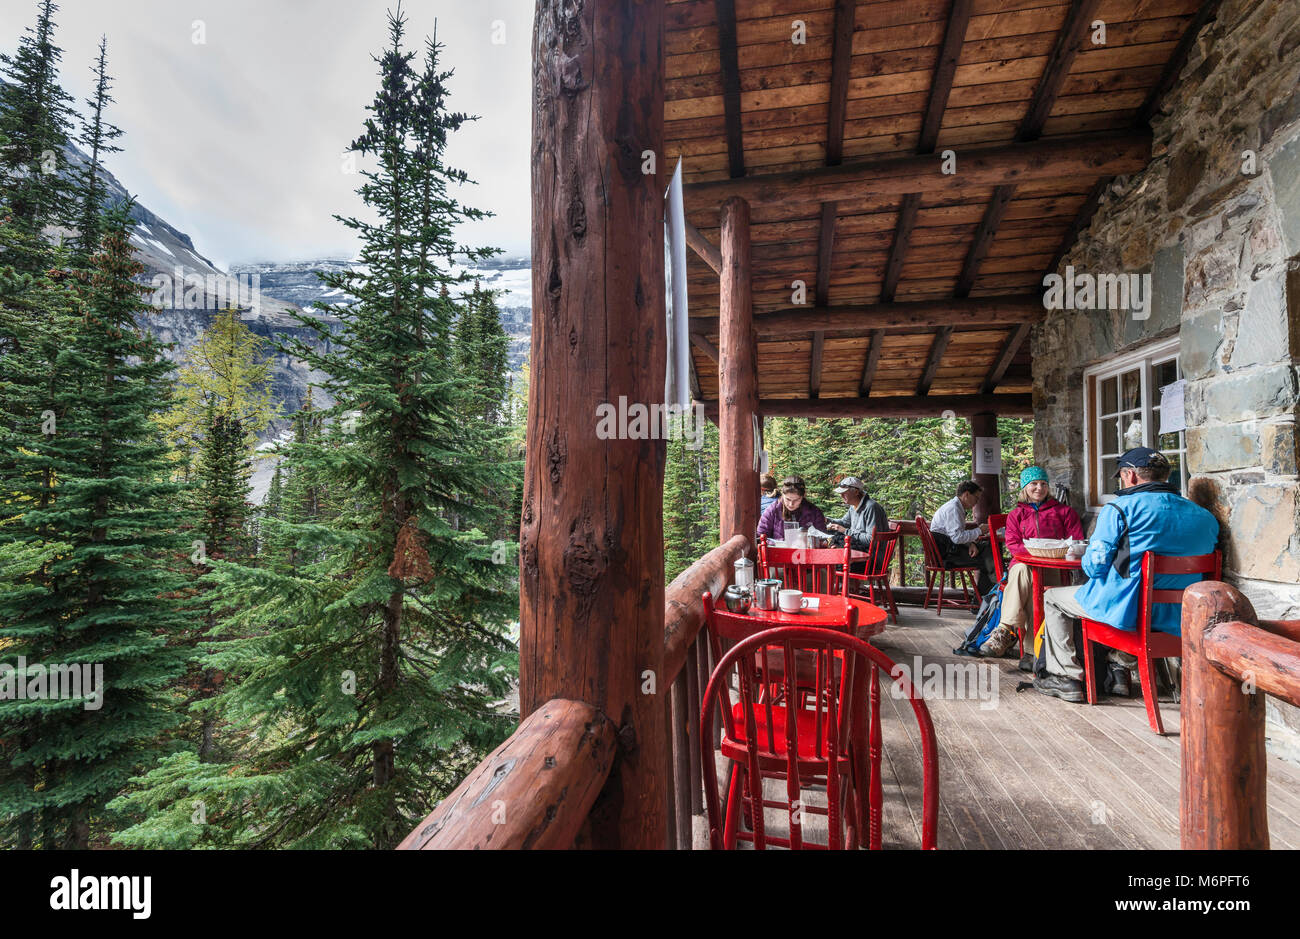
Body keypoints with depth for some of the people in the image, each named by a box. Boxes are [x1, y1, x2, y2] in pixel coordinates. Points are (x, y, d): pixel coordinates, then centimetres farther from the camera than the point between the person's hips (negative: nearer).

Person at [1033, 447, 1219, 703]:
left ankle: (1066, 677, 17)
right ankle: (1120, 666, 34)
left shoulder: (1120, 509, -14)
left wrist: (1087, 557, 10)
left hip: (1127, 610, -7)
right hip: (1177, 618, 7)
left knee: (1053, 598, 16)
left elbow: (1094, 566, -14)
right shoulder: (1204, 516, 5)